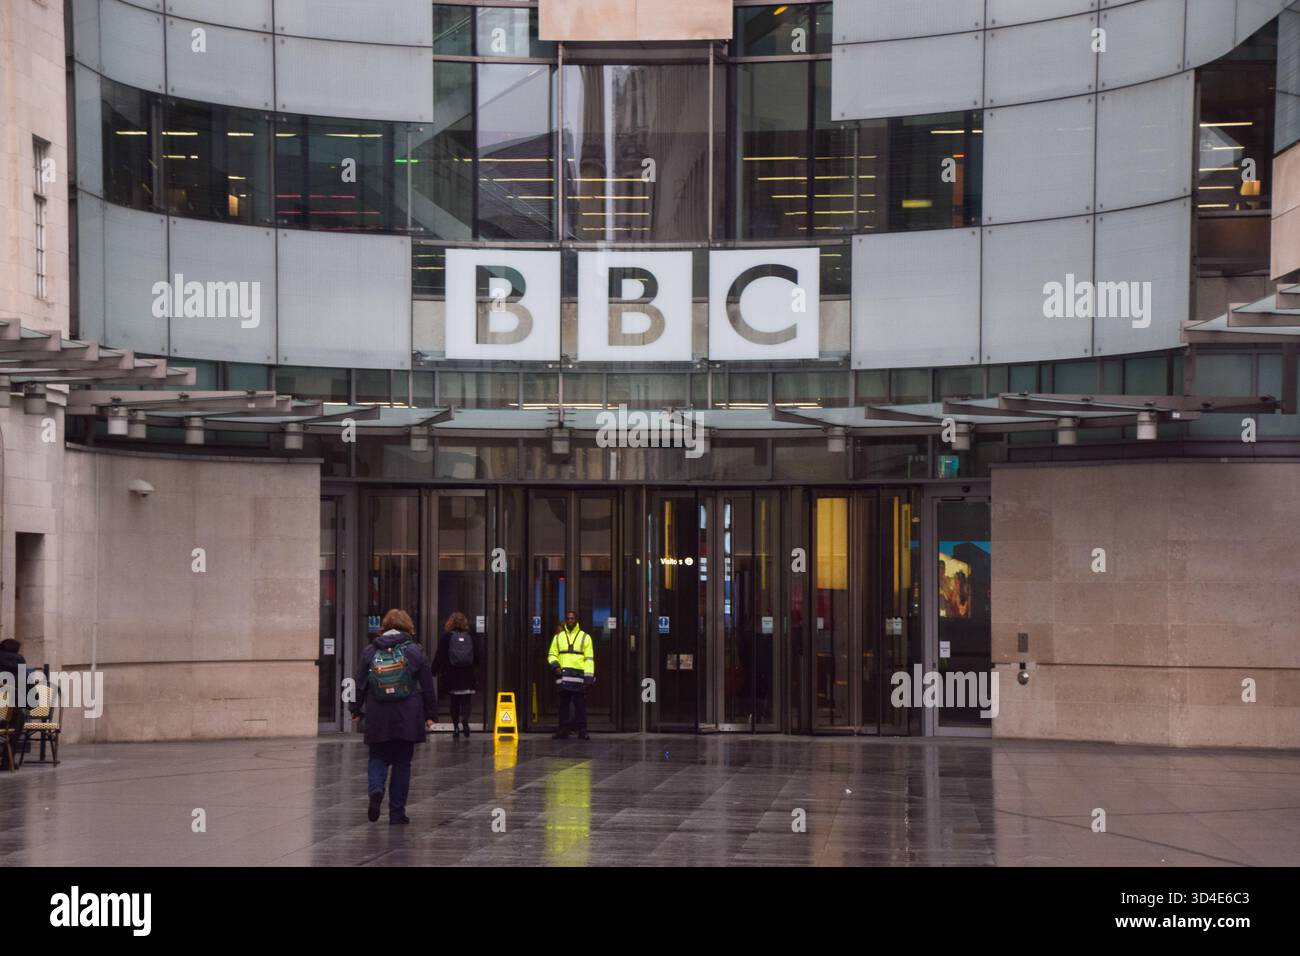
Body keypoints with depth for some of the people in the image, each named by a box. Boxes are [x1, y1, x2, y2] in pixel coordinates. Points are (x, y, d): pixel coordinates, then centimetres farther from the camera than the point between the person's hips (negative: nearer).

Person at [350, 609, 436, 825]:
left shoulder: (370, 651, 3)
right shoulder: (415, 651, 0)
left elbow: (360, 683, 5)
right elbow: (427, 686, 2)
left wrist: (356, 710, 15)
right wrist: (430, 715, 8)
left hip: (378, 717, 1)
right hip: (407, 718, -1)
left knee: (378, 758, 12)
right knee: (402, 762, 7)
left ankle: (376, 789, -19)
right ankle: (397, 812, 7)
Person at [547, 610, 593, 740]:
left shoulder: (585, 637, 9)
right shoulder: (558, 637, 16)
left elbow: (589, 659, 4)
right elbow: (552, 654, 17)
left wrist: (588, 676, -5)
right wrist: (555, 665, -4)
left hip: (579, 675, -2)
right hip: (563, 675, 2)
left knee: (580, 704, -4)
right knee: (564, 704, 3)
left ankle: (582, 731, -1)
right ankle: (563, 730, 6)